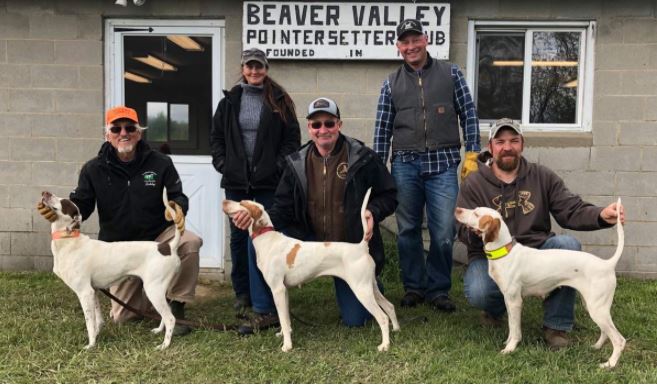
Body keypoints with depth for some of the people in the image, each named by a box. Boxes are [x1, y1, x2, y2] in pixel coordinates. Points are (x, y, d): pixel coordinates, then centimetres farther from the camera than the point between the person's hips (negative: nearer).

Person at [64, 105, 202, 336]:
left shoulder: (160, 163, -7)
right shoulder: (94, 169, -5)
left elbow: (178, 196, -5)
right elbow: (80, 207, -5)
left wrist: (178, 206, -30)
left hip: (157, 235, -1)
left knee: (191, 243, -35)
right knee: (122, 317, 1)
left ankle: (176, 307, -15)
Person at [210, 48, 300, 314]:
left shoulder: (279, 102, 2)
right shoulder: (230, 100, 8)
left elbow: (292, 138, 1)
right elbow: (216, 137, 12)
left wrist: (278, 165, -8)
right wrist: (222, 164, 0)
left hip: (268, 182, -2)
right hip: (236, 180, 3)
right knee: (238, 236, 8)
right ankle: (242, 292, 19)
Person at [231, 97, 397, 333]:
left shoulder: (362, 158, -11)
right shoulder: (297, 163, -2)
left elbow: (388, 196, -3)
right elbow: (283, 211, -2)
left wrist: (373, 212, -25)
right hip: (311, 242, 3)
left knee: (355, 319, -3)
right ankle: (266, 313, -3)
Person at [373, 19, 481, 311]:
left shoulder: (450, 74, 6)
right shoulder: (391, 84, 9)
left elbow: (469, 115, 6)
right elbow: (382, 129, 9)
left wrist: (472, 155, -1)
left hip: (443, 164, -1)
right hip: (405, 165, 2)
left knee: (443, 233, -4)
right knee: (407, 231, 7)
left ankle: (438, 290, 13)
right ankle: (414, 287, 21)